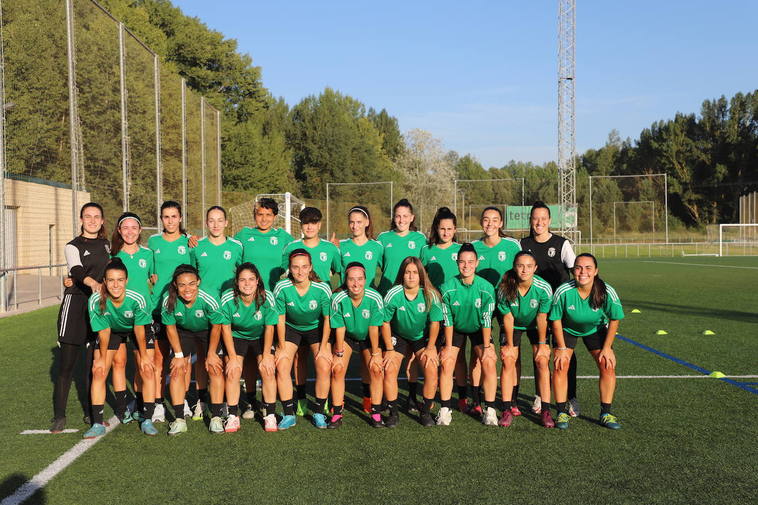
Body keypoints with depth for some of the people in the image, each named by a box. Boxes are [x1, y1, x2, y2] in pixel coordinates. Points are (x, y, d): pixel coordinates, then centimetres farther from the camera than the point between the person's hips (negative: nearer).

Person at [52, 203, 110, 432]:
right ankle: (59, 416, 3)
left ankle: (91, 412, 15)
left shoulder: (107, 245, 15)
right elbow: (77, 270, -21)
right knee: (66, 363, -5)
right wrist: (92, 283, -40)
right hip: (75, 304, -4)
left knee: (94, 362, 6)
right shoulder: (73, 246, -1)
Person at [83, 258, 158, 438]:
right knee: (98, 371, -8)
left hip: (137, 329, -1)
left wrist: (143, 355, -9)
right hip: (112, 330, 2)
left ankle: (147, 421, 3)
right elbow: (104, 332, -17)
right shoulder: (96, 301, -32)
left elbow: (139, 330, -21)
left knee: (147, 371, -10)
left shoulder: (137, 299, -36)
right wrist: (102, 357, -6)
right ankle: (98, 424, 3)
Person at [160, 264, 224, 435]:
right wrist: (179, 355, -10)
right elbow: (170, 328, -13)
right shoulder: (169, 301, -31)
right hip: (183, 332, 2)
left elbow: (216, 327, -18)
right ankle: (179, 419, -4)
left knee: (215, 369, -10)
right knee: (177, 370, -9)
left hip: (206, 331, -1)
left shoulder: (209, 301, -36)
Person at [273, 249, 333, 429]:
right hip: (291, 328, 1)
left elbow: (327, 319, -13)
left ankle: (319, 413, 4)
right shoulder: (282, 288, -24)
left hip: (316, 328, -1)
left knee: (324, 367, -15)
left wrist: (323, 347, -11)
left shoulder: (322, 288, -26)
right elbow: (280, 319, -12)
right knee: (282, 366, -14)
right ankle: (289, 415, 0)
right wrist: (282, 347, -9)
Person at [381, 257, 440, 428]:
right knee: (389, 370, -16)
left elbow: (434, 323, -10)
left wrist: (430, 348, -9)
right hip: (397, 336, 0)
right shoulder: (393, 295, -23)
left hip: (422, 337, 0)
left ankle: (426, 412, 2)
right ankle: (393, 412, 2)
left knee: (432, 369, -17)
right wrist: (389, 349, -10)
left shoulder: (430, 295, -21)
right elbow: (385, 322, -12)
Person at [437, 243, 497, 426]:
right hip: (455, 329, 0)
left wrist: (487, 347, -15)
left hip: (479, 329, 0)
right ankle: (445, 409, -3)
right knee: (446, 363, -15)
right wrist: (448, 346, -12)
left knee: (489, 363, -17)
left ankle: (489, 410, -6)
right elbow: (447, 319, -13)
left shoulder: (486, 288, -21)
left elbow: (486, 320, -16)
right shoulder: (448, 287, -20)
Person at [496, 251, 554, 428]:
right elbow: (508, 317, -17)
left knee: (542, 361, -14)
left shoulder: (544, 288, -28)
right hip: (513, 326, 0)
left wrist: (542, 344, -11)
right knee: (508, 361, -13)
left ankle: (545, 410, -7)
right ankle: (507, 410, -6)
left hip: (536, 326, 0)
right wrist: (509, 344, -10)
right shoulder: (505, 288, -27)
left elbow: (542, 318, -17)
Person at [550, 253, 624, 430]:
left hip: (596, 329, 1)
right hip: (567, 329, -1)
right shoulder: (563, 291, -31)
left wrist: (607, 348, -11)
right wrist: (562, 348, -14)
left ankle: (606, 413, 4)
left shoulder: (607, 292, -28)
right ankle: (562, 412, -2)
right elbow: (556, 321, -15)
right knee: (560, 366, -15)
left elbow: (614, 320, -12)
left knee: (608, 366, -11)